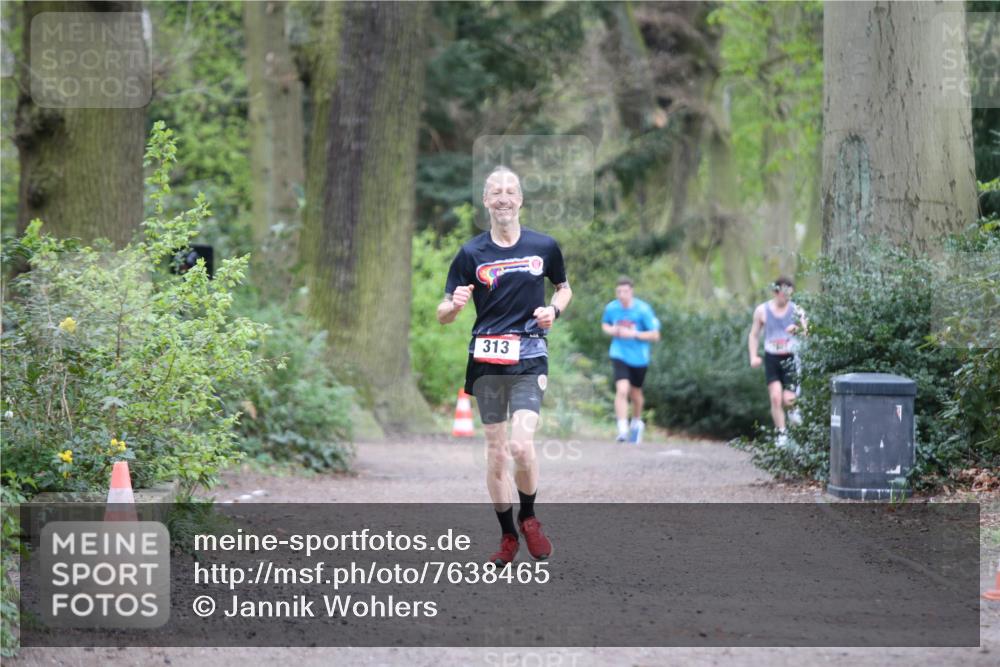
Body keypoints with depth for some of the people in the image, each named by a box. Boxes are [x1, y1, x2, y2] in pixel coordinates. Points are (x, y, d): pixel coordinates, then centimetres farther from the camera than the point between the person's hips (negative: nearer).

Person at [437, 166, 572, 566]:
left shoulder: (544, 247, 4)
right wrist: (455, 305, -21)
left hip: (529, 358, -1)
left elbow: (563, 288, 21)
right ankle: (508, 536, 16)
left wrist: (554, 310, 0)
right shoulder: (471, 254, 1)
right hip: (486, 361, 1)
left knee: (521, 446, -16)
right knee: (496, 450, 3)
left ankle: (528, 519, 9)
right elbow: (443, 315, 2)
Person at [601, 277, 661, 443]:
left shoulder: (643, 309, -15)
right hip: (619, 354, 0)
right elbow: (604, 324, 16)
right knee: (622, 390, -19)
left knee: (635, 393, 16)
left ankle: (637, 422, 44)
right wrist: (611, 330, -7)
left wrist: (633, 334, -23)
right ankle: (622, 429, -18)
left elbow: (655, 335, -12)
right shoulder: (611, 308, -6)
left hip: (638, 357, 0)